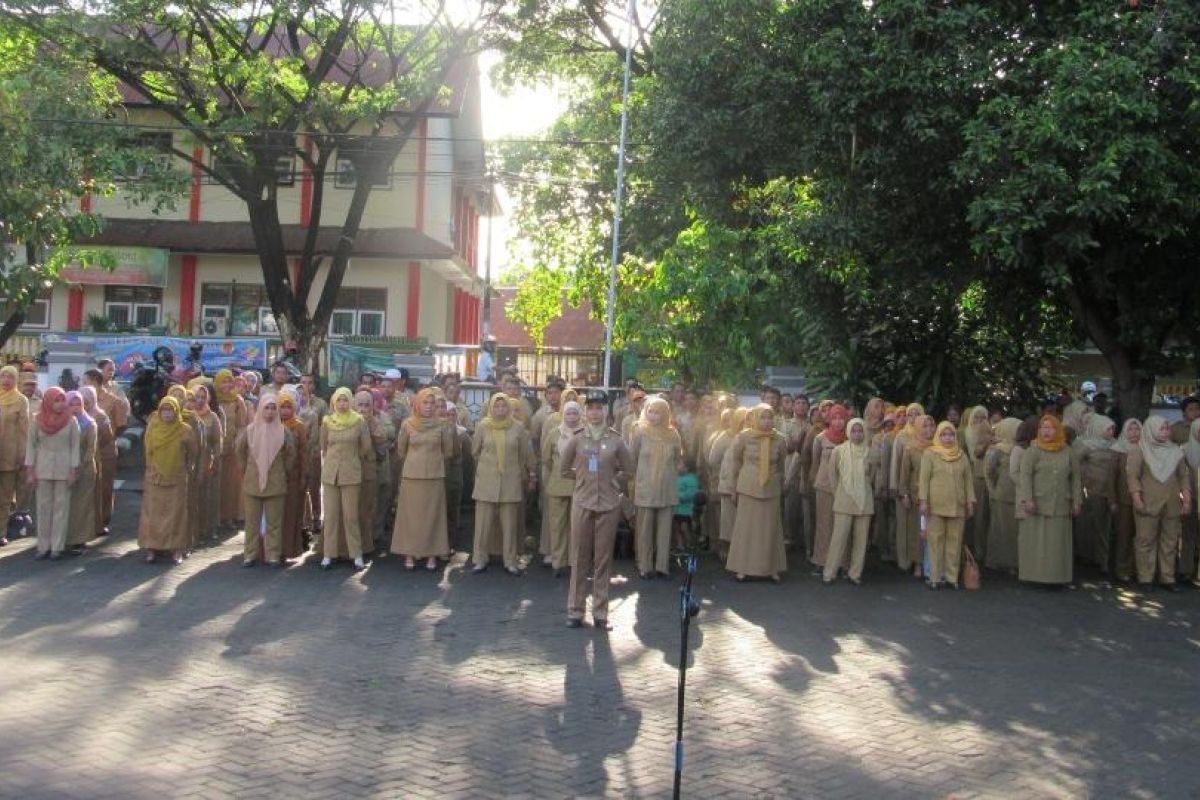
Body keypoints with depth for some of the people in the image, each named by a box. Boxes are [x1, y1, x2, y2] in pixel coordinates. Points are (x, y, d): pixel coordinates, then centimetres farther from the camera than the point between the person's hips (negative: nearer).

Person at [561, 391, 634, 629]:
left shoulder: (616, 440, 0)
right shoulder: (576, 439, 1)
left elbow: (628, 469, 12)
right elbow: (563, 469, 11)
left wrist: (610, 478, 6)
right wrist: (583, 476, 8)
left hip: (608, 504, 0)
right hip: (582, 503, 0)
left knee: (603, 559, 4)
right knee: (579, 558, 3)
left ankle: (600, 613, 12)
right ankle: (575, 610, 12)